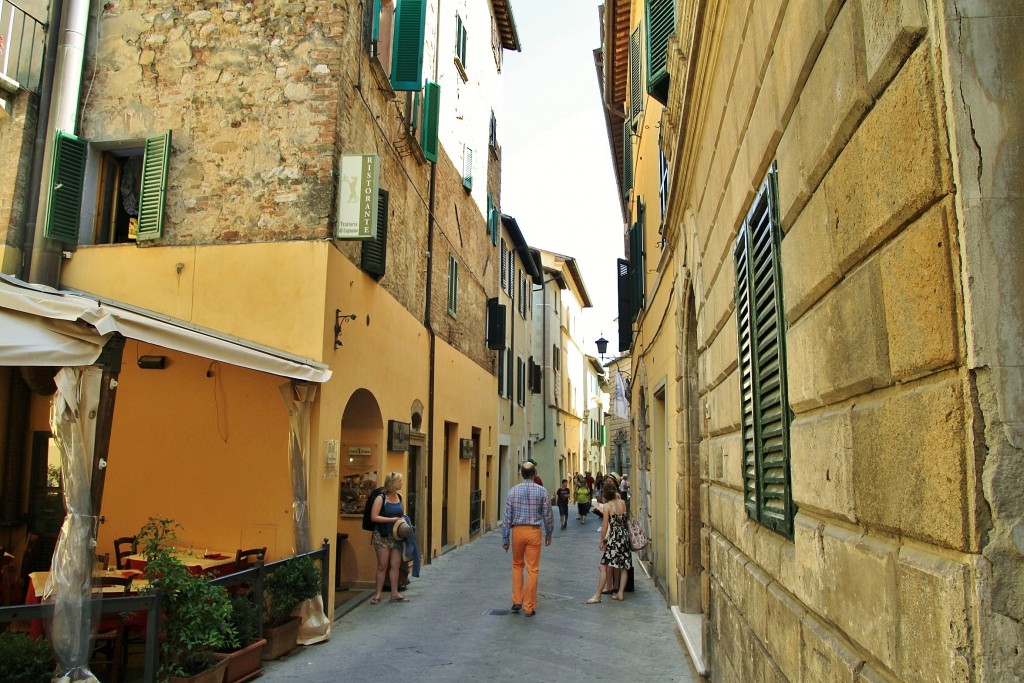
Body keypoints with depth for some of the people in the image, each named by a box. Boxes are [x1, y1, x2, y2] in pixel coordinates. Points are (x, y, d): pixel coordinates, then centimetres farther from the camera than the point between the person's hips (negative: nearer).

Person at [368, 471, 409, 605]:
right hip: (383, 536, -6)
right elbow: (374, 517, -18)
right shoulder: (381, 499, -11)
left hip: (397, 535, 6)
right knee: (382, 566, 1)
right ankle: (378, 594, 11)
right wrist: (392, 520, -19)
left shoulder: (399, 497, 8)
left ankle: (394, 593, 15)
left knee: (396, 565, 6)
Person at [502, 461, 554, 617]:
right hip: (534, 531, -1)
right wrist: (549, 534, 14)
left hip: (517, 531, 1)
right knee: (532, 569, 6)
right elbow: (548, 515, 0)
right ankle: (529, 607, 11)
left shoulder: (513, 490, -3)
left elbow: (507, 516, -3)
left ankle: (517, 601, 19)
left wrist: (505, 539, 3)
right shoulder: (541, 491, -5)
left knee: (517, 565, 21)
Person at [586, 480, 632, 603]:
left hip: (614, 537, -6)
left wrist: (601, 541, -3)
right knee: (624, 567, 13)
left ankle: (597, 595, -4)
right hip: (625, 536, 6)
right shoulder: (622, 503, 3)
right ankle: (620, 593, 16)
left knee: (604, 567, -3)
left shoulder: (607, 506, -11)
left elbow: (605, 526, -11)